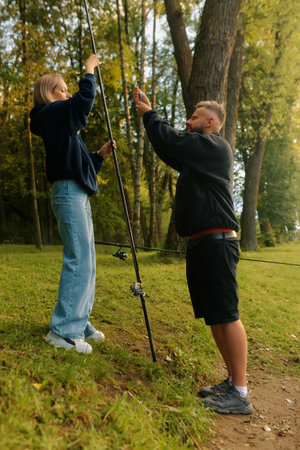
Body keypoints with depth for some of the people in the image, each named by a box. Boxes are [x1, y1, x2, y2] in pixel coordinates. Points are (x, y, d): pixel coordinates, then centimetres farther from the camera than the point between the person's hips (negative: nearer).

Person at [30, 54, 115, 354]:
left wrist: (100, 155, 12)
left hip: (77, 195, 10)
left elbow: (80, 164, 25)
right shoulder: (52, 114, -1)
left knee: (85, 262, 9)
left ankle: (79, 323, 17)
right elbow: (85, 97, -14)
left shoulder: (61, 125, 25)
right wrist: (89, 70, 2)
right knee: (79, 260, -14)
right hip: (68, 193, -10)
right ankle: (63, 330, -8)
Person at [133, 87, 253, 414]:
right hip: (199, 243, 10)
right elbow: (169, 150, 27)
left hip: (216, 242, -10)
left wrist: (149, 115, 4)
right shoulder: (197, 156, 24)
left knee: (226, 314, -9)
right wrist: (149, 115, 23)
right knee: (213, 316, 11)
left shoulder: (216, 146, -5)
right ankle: (232, 380, 21)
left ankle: (240, 394, -2)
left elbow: (172, 142, -12)